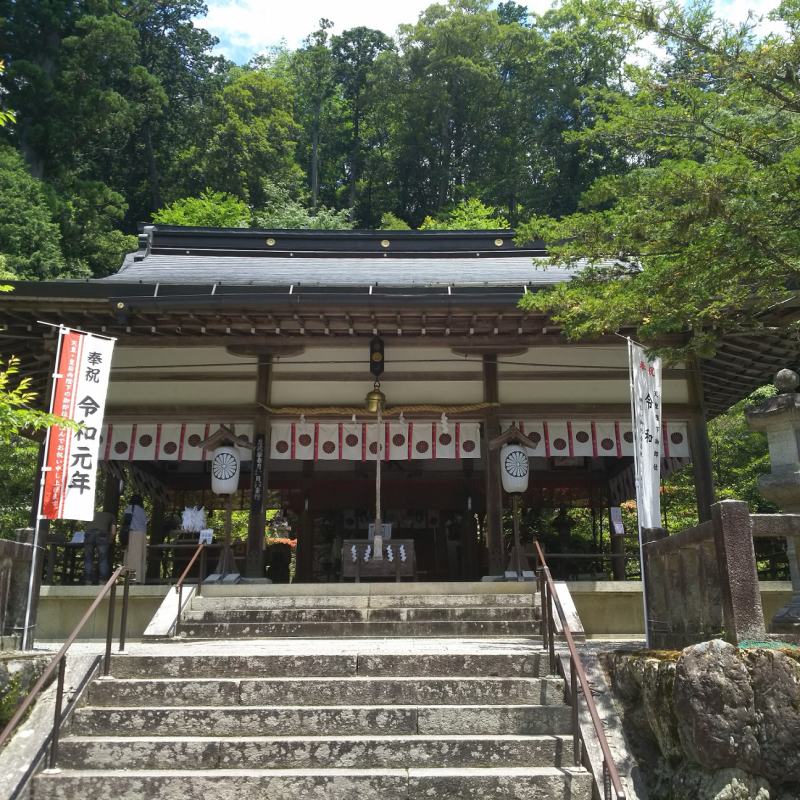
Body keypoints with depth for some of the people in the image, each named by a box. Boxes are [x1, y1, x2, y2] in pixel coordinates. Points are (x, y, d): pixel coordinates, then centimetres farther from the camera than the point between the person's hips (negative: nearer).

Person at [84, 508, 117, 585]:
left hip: (89, 531, 3)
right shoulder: (111, 516, 32)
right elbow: (113, 532, 23)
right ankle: (103, 582, -6)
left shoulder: (96, 513, 40)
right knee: (103, 559, 1)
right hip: (101, 532, -2)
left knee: (88, 559, 7)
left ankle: (88, 582, 1)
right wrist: (109, 542, 38)